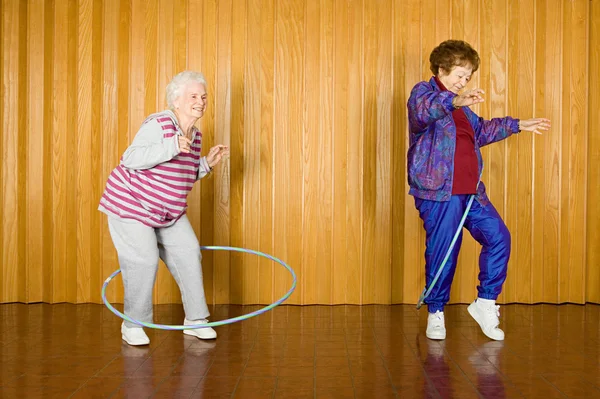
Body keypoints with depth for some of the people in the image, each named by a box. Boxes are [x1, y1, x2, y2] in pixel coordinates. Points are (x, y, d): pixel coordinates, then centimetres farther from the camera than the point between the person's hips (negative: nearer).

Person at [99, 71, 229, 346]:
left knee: (188, 254, 3)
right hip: (130, 204, -8)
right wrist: (172, 147, -40)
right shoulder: (158, 125, -21)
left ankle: (195, 319, 15)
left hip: (168, 212, 8)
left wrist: (207, 163, -1)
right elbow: (131, 159, -32)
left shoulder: (195, 135, 4)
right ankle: (132, 325, 7)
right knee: (144, 262, -13)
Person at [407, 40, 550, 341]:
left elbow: (481, 131, 39)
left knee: (499, 237, 2)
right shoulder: (423, 91, -3)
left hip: (470, 191, 8)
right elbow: (421, 112, -29)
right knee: (442, 251, -5)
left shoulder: (461, 106, 24)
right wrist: (453, 102, -48)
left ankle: (486, 302, 16)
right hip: (437, 192, -8)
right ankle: (435, 314, 12)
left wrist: (517, 125, 42)